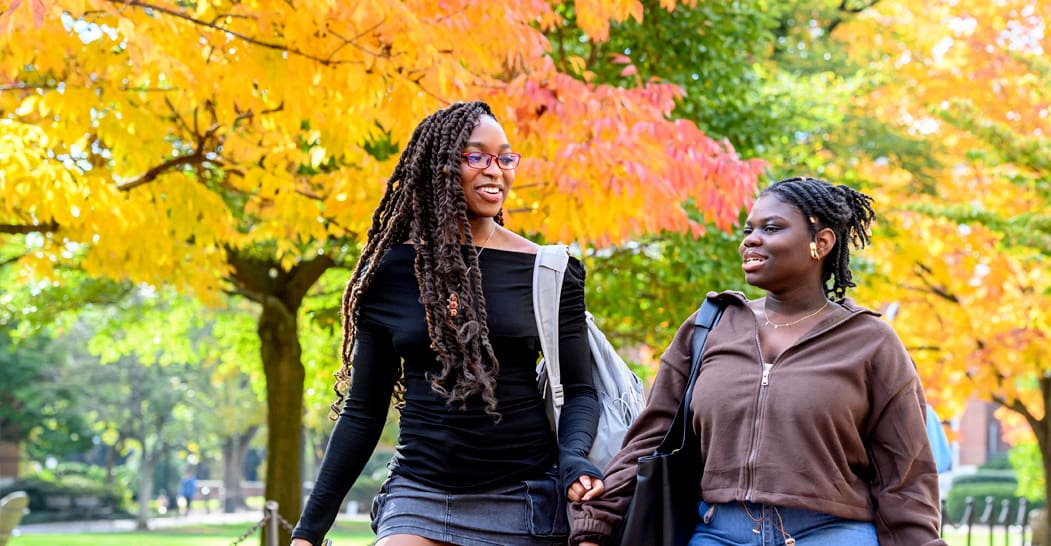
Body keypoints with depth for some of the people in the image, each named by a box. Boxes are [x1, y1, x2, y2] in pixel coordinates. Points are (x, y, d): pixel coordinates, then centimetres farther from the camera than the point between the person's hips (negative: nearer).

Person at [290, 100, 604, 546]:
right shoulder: (392, 272, 3)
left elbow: (577, 390, 3)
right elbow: (363, 410, 7)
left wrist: (573, 458, -19)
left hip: (522, 500, 0)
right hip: (420, 494, 1)